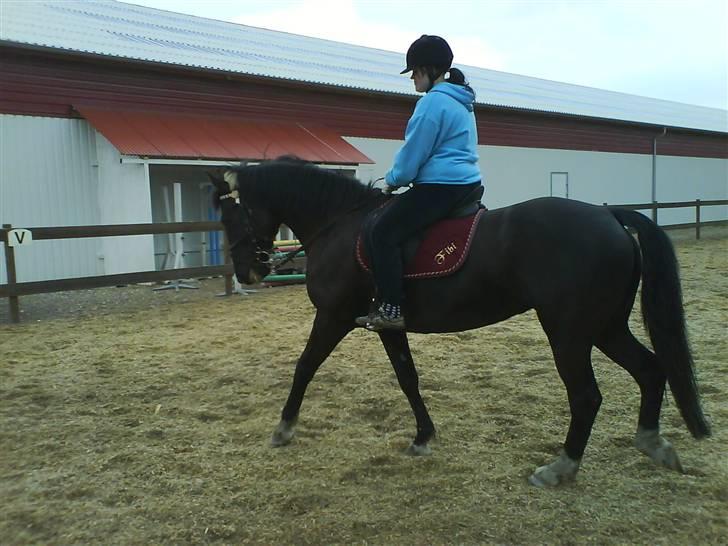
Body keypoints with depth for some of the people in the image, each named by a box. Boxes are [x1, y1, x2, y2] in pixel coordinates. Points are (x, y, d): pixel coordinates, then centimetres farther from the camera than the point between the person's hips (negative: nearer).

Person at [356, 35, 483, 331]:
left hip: (439, 186, -11)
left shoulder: (433, 101, -14)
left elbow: (412, 154, -14)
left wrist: (392, 180, 5)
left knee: (382, 233, -13)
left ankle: (391, 309, -16)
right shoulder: (461, 101, 18)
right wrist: (401, 179, 24)